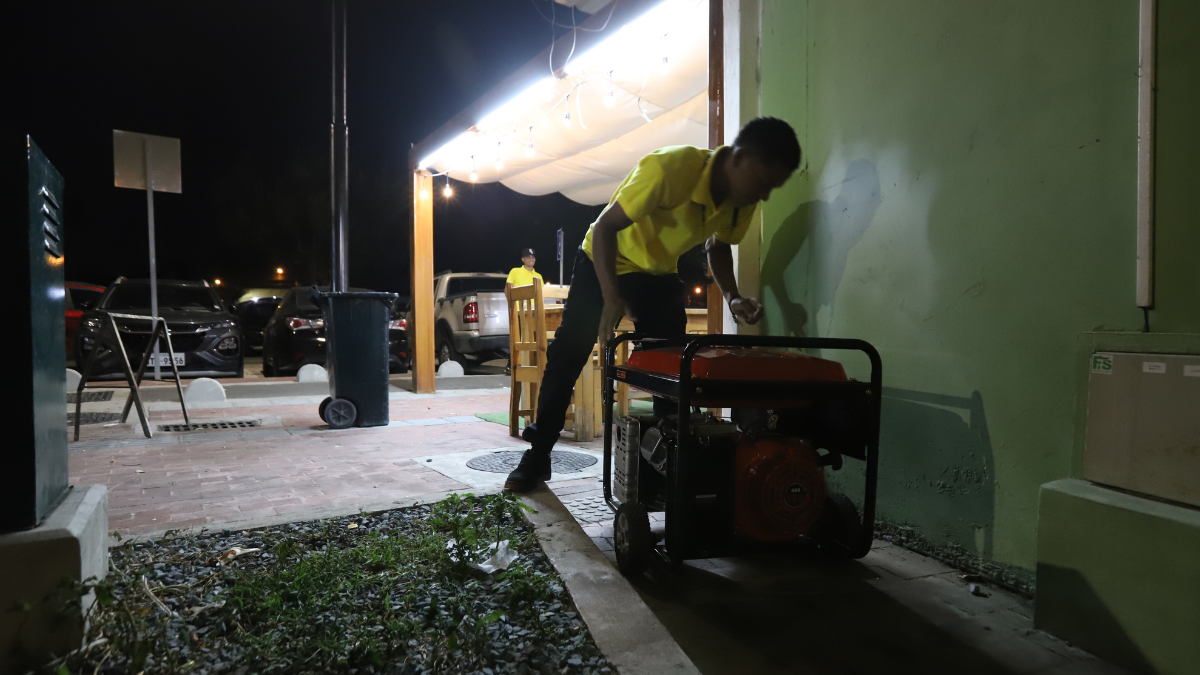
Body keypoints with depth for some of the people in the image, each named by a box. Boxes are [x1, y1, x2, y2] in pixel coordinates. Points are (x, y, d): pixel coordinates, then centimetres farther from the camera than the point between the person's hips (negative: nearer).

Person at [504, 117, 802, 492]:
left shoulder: (742, 201, -15)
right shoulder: (669, 169, -36)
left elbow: (717, 246, 3)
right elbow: (605, 227, -29)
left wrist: (732, 297, -14)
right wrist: (612, 298, -37)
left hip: (660, 274, 5)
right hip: (604, 260, -5)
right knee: (567, 354, -5)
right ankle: (538, 454, 7)